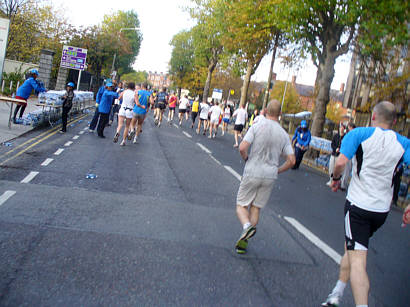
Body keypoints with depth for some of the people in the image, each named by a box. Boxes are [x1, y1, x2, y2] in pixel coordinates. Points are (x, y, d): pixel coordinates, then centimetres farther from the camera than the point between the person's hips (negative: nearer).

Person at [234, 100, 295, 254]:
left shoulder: (257, 126, -9)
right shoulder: (284, 134, 2)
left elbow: (242, 148, -16)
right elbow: (291, 160, -1)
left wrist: (247, 160, 5)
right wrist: (277, 170, 15)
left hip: (252, 173, -3)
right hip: (270, 175, 3)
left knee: (241, 205, 9)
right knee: (256, 208, 14)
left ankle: (247, 226, -21)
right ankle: (243, 241, 14)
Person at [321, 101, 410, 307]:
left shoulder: (359, 134, -7)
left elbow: (340, 162, -19)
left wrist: (336, 178, 2)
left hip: (357, 205, -5)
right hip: (382, 209, 5)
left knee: (357, 261, -7)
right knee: (351, 249, 22)